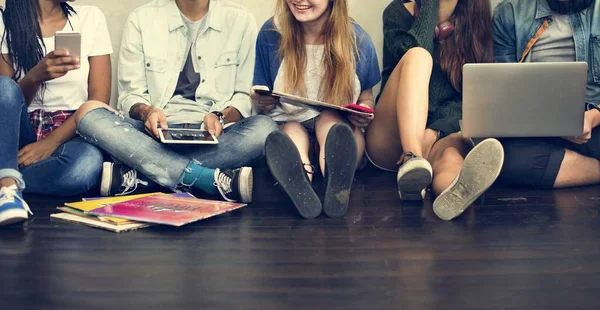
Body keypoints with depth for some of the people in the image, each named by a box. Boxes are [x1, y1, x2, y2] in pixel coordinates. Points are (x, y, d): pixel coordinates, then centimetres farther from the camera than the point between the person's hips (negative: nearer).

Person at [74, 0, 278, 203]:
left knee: (265, 128, -31)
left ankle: (136, 177, -31)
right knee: (90, 115, -26)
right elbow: (130, 95, 5)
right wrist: (146, 112, -17)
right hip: (157, 130, 1)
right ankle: (212, 179, -35)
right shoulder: (142, 19, 6)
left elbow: (246, 97, 6)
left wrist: (221, 117, -15)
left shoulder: (240, 20, 5)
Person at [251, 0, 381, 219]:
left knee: (329, 118, -32)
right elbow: (265, 104, 5)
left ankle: (337, 184, -61)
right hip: (288, 127, 0)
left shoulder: (357, 39, -4)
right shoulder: (271, 34, -4)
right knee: (293, 130, -33)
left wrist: (365, 112, -15)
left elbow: (366, 98, 9)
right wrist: (263, 103, -19)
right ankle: (300, 183, -66)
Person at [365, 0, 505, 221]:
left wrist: (433, 132, -19)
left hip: (442, 137, 2)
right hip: (391, 142, -1)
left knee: (451, 156, -34)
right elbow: (414, 52, -17)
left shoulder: (475, 23, 11)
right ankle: (411, 162, -48)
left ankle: (456, 191, -71)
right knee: (418, 56, -26)